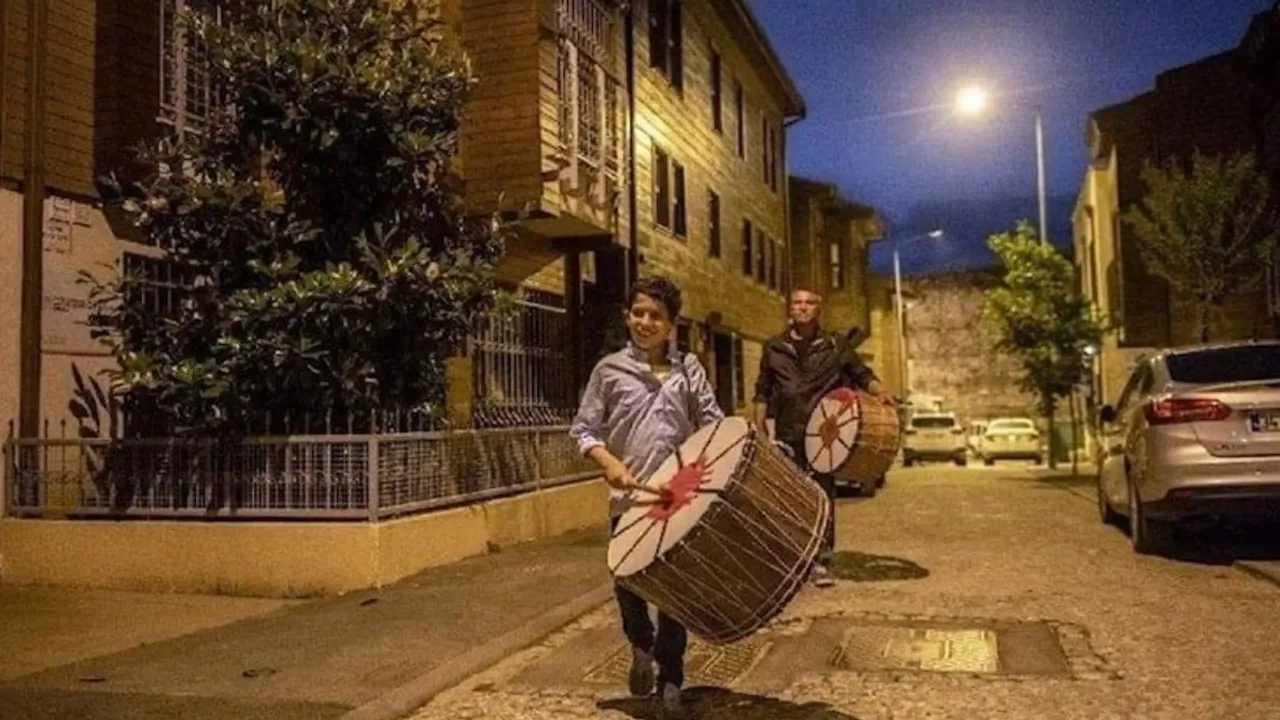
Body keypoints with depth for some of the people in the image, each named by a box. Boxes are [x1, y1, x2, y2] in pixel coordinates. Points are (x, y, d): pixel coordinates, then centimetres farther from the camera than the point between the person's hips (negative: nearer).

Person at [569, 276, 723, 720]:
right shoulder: (610, 370, 2)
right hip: (628, 496, -1)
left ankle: (669, 682, 19)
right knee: (627, 580, 4)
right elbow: (583, 429, 2)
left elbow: (711, 419, 6)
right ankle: (641, 646, 36)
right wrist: (608, 461, -15)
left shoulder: (688, 368, 7)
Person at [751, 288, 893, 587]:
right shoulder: (774, 348, 10)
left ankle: (821, 562, 7)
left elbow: (861, 373, 11)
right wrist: (759, 431, 5)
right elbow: (762, 393, 12)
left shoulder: (836, 345, 8)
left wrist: (878, 392, -10)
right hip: (787, 435, 1)